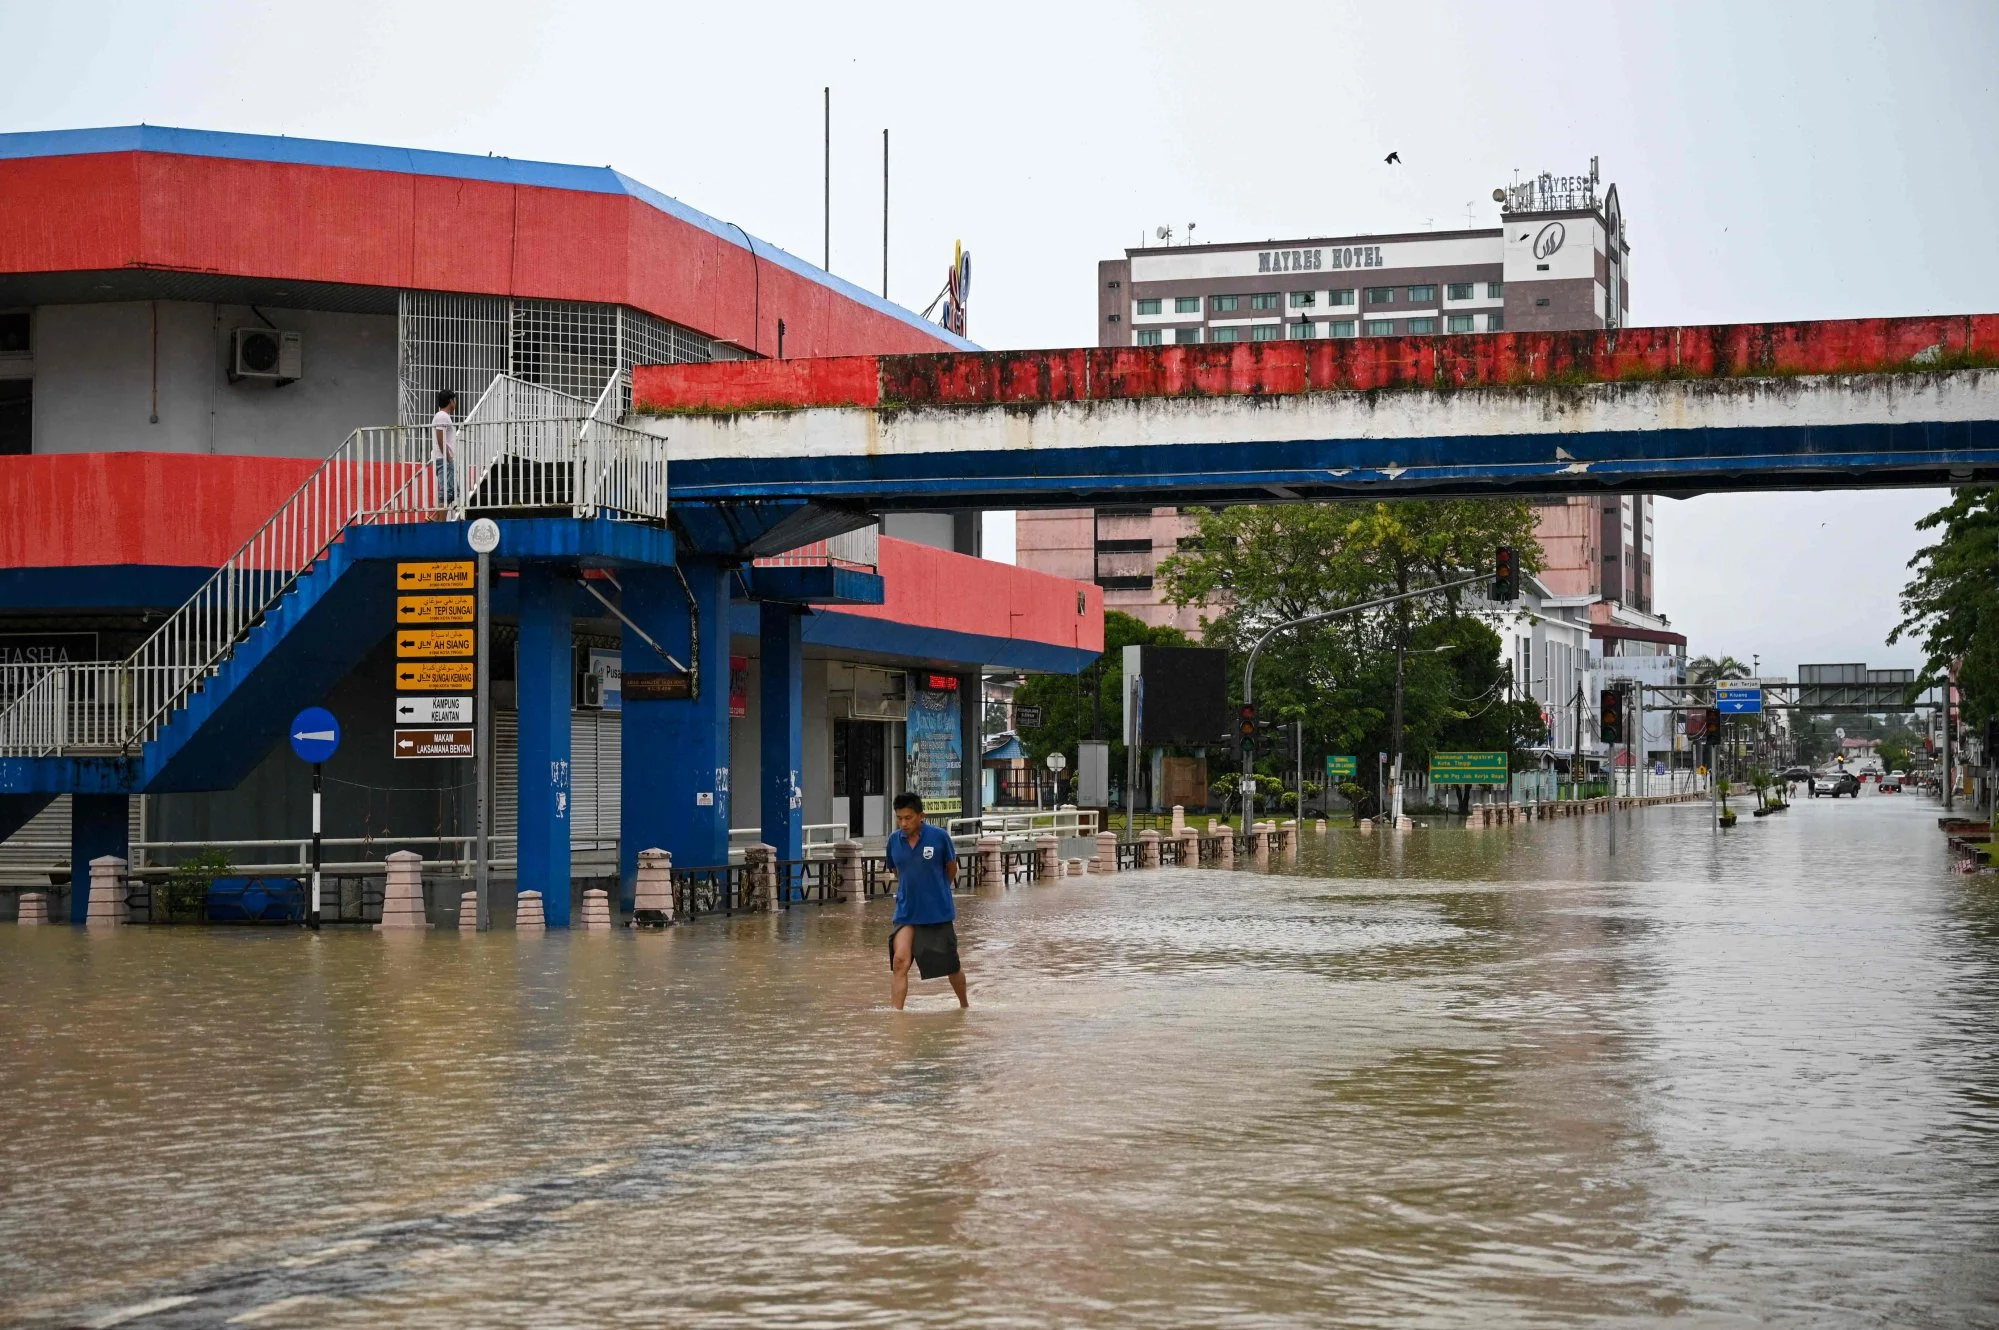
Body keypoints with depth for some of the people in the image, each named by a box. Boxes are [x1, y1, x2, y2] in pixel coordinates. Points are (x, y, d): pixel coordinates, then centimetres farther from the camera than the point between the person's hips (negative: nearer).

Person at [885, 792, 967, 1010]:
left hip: (939, 913, -2)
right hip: (905, 913, 2)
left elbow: (951, 867, 4)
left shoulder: (939, 836, -12)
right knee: (900, 959, -18)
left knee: (951, 966, 12)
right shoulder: (894, 841, -3)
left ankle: (964, 1006, 37)